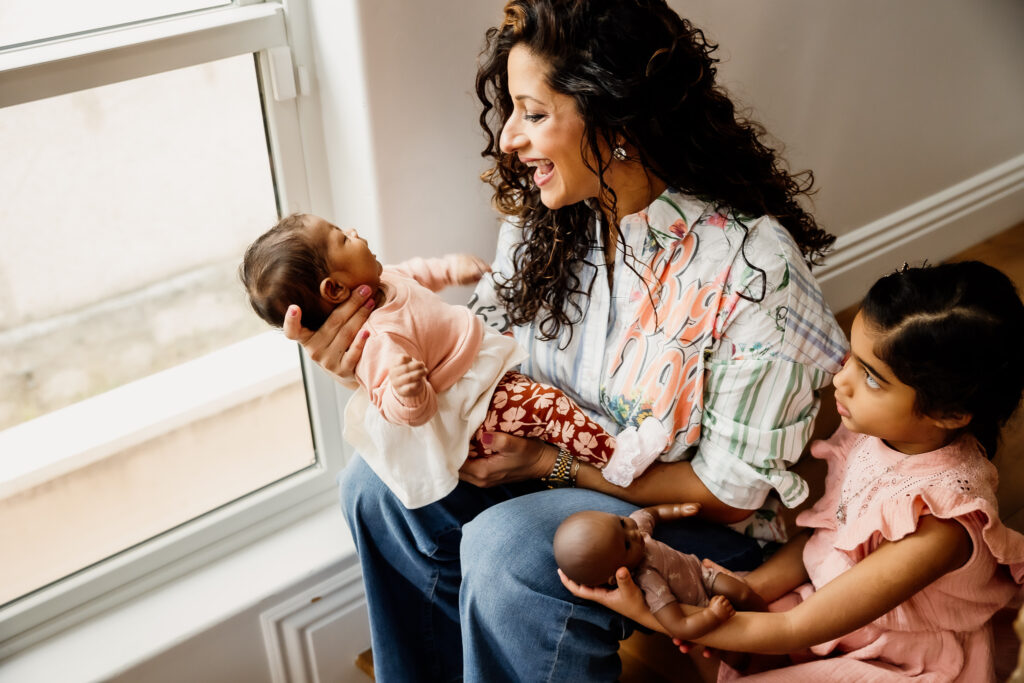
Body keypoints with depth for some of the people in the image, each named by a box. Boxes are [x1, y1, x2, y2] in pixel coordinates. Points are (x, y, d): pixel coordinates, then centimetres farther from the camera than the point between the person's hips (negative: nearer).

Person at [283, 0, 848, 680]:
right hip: (558, 475, 6)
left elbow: (731, 490, -19)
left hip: (706, 523, -6)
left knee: (507, 547, -30)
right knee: (380, 482, -11)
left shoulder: (754, 267, -26)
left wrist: (550, 462, -21)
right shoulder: (541, 222, -7)